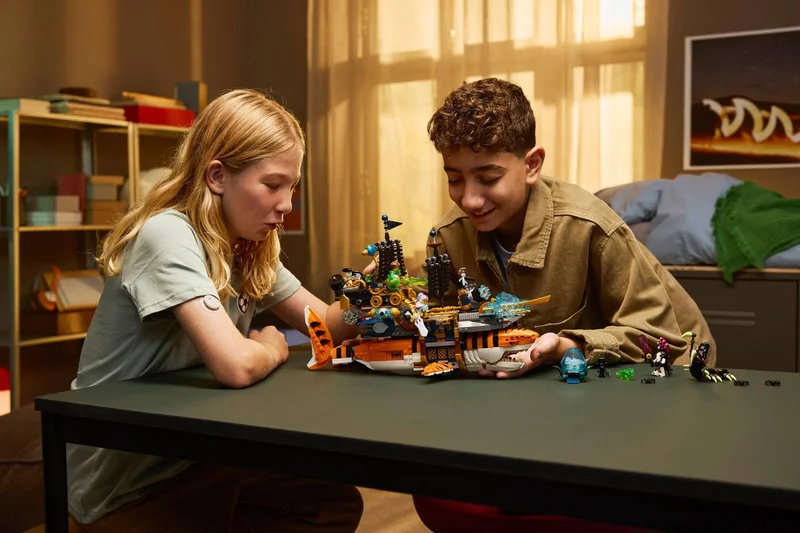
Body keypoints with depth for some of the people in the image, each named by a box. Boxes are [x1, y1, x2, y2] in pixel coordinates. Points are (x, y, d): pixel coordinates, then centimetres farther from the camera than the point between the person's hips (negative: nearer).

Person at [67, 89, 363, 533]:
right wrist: (272, 346, -13)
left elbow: (325, 325, 5)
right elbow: (237, 365, -36)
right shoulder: (168, 234, -24)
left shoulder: (248, 248, 3)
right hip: (123, 487, -8)